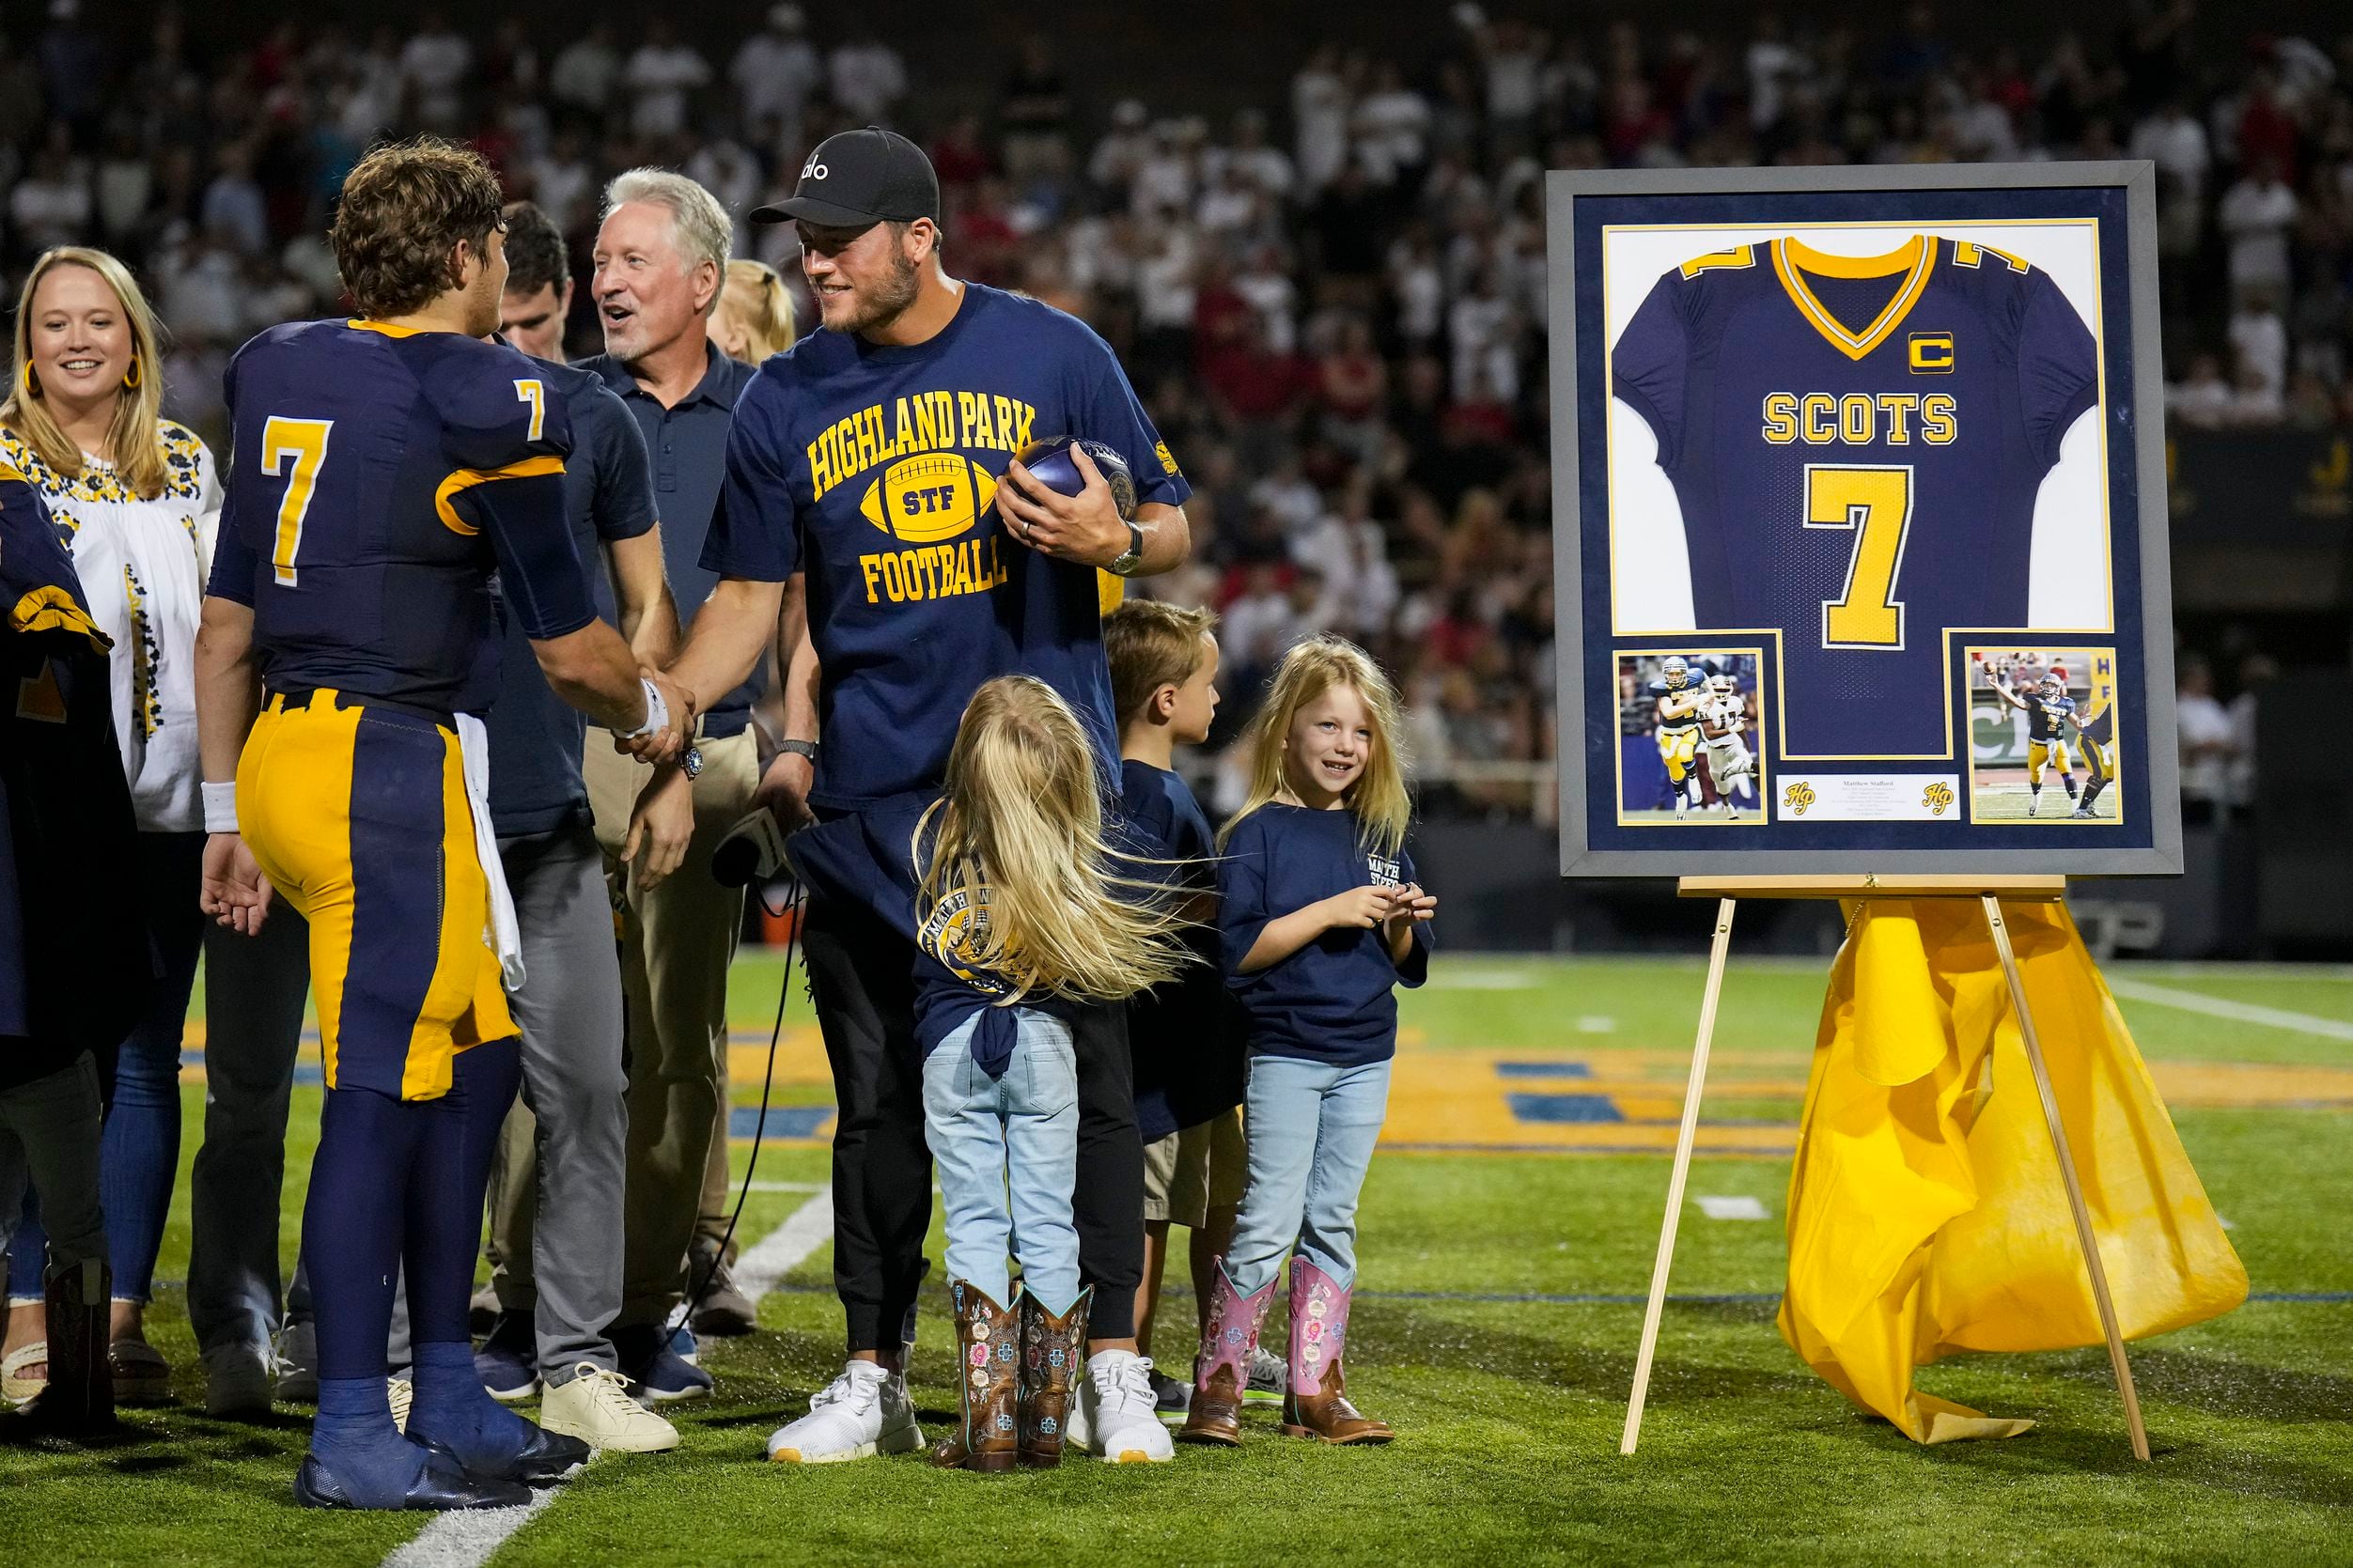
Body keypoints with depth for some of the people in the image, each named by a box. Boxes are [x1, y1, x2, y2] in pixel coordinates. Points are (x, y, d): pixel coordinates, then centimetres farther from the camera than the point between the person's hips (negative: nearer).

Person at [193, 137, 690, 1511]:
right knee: (385, 1089, -5)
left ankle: (451, 1403, 20)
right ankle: (353, 1437, -3)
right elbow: (571, 646, -1)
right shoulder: (490, 403, -8)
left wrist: (231, 815, 23)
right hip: (390, 765, -8)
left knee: (475, 1063, 15)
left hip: (279, 750, 8)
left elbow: (227, 624, 17)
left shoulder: (282, 372, 14)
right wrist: (653, 711, 21)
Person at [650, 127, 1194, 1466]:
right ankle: (876, 1378, 16)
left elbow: (1173, 529, 5)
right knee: (879, 1092, 7)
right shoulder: (787, 401, 6)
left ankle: (1115, 1369, 5)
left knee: (1085, 1071, -3)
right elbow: (752, 597, 8)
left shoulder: (1054, 354, 0)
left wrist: (1110, 539, -18)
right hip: (869, 792, 2)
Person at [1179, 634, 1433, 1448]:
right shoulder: (1257, 833, -7)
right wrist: (1331, 911, -19)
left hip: (1365, 1059, 5)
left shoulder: (1381, 838, 10)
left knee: (1333, 1224, 9)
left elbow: (1408, 967, 15)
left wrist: (1402, 925, -7)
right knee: (1269, 1223, -7)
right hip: (1285, 1053, -5)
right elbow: (1237, 949, -16)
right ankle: (1217, 1386, 2)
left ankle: (1315, 1392, 13)